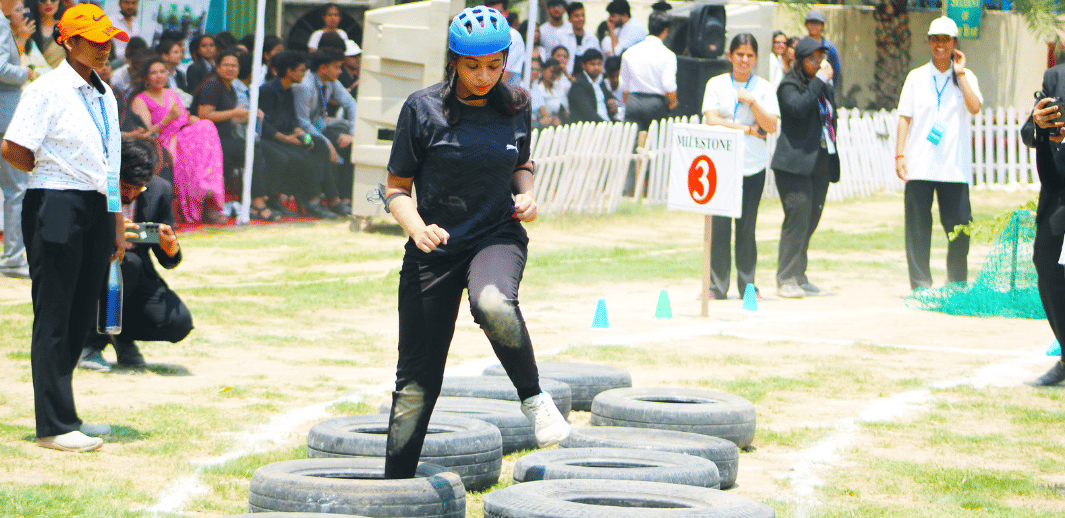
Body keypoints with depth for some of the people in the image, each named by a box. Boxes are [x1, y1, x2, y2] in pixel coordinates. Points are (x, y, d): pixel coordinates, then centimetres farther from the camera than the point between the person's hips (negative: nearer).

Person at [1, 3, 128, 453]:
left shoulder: (104, 95, 15)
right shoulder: (47, 90, -9)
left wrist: (117, 222, 15)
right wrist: (51, 171, 1)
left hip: (95, 211, 8)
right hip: (56, 208, -8)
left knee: (81, 318, 11)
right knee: (53, 317, -5)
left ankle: (57, 411, 22)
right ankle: (54, 426, -3)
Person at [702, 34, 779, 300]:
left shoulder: (764, 88, 9)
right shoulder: (716, 84, 8)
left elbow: (772, 126, 0)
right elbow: (711, 119, -3)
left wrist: (751, 101, -10)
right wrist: (746, 129, -5)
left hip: (753, 165, 1)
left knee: (747, 227, 0)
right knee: (719, 225, -6)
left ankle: (748, 285, 8)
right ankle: (717, 286, 1)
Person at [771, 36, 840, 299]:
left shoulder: (826, 89, 20)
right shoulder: (789, 85, -3)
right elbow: (798, 108, -24)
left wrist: (833, 162, 19)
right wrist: (819, 80, -19)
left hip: (821, 164, 8)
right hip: (795, 163, -8)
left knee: (811, 220, 7)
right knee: (798, 216, -14)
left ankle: (799, 276, 13)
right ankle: (786, 279, -11)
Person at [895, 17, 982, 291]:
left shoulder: (966, 77, 9)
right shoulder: (916, 77, 9)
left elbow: (974, 107, -9)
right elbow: (905, 117, 6)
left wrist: (960, 74, -7)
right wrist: (899, 155, -3)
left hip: (955, 164, 0)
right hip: (920, 163, 0)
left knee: (960, 224, -2)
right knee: (918, 223, -3)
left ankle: (957, 283, 11)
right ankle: (920, 283, 3)